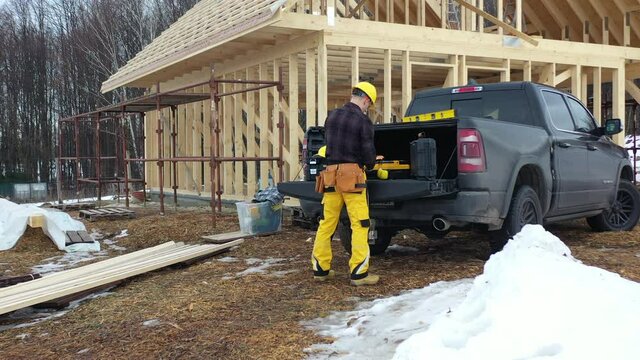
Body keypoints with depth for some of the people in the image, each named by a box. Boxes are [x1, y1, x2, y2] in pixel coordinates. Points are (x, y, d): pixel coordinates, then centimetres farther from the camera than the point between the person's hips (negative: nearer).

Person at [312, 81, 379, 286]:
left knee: (327, 222, 11)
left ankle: (320, 269, 17)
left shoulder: (332, 116, 11)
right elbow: (368, 153, -8)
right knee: (359, 224, -1)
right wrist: (369, 165, 13)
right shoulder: (363, 121, -7)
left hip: (331, 173, 6)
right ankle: (359, 273, -1)